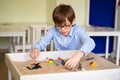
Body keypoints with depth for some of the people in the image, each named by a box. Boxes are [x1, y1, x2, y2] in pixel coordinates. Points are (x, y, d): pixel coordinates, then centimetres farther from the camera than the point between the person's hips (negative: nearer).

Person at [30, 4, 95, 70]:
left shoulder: (78, 30, -17)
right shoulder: (54, 30, -7)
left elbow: (90, 43, -34)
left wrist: (79, 54, -54)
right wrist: (36, 48, -27)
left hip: (78, 62, -2)